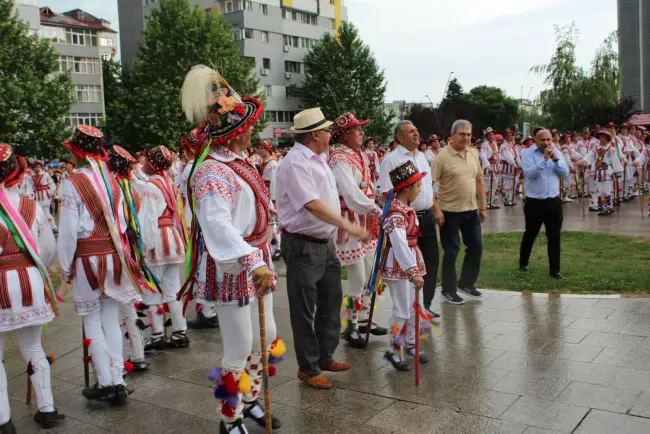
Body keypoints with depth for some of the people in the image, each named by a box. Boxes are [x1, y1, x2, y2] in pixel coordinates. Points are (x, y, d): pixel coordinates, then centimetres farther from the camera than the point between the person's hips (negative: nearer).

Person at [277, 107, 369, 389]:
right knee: (305, 310, 4)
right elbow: (313, 205, -29)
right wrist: (350, 227, -31)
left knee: (331, 300, 18)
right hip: (303, 247, -10)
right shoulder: (295, 163, -20)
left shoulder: (318, 159, 11)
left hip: (325, 242, 10)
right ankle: (308, 368, 19)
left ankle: (325, 357, 35)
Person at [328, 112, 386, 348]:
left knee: (369, 274, 16)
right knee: (358, 278, -3)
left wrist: (375, 212, 8)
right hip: (350, 222, -9)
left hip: (366, 221, 9)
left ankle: (363, 319, 31)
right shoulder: (339, 159, -17)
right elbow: (352, 195, -27)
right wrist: (378, 211, -24)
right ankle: (351, 327, 11)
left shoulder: (360, 155, 11)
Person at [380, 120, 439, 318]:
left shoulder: (421, 156, 14)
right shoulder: (392, 159, -10)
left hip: (427, 216, 7)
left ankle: (425, 304, 25)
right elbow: (387, 194, -15)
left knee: (431, 260, 11)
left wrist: (435, 210, 17)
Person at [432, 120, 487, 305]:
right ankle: (449, 290, 17)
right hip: (450, 211, -6)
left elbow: (479, 181, 14)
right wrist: (436, 209, -19)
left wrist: (483, 206, 11)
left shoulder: (474, 154, 7)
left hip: (471, 210, 6)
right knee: (451, 251, 2)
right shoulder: (443, 156, -13)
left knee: (476, 247, 12)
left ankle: (466, 283, 30)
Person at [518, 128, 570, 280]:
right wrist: (544, 159, -25)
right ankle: (523, 263, 32)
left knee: (554, 237, 5)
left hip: (554, 201, 4)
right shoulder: (527, 153, -7)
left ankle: (555, 270, 12)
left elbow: (565, 173, -1)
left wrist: (555, 159, -14)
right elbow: (529, 174, -21)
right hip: (534, 202, -3)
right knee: (530, 234, 12)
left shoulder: (556, 152, 7)